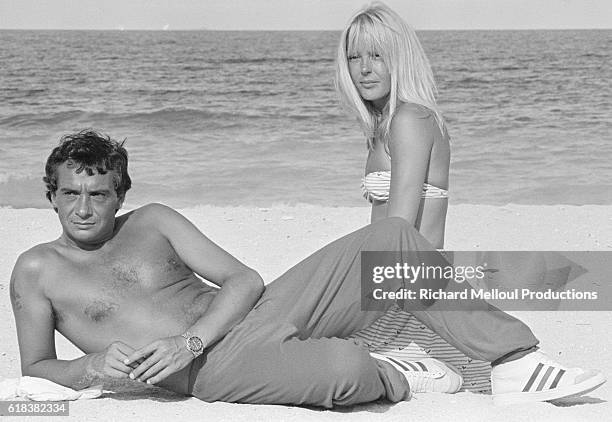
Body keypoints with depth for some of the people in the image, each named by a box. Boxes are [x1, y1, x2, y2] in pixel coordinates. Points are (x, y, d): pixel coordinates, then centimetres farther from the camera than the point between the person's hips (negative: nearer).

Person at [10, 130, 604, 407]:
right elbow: (34, 369, 5)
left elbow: (243, 280, 6)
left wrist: (187, 342, -13)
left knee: (394, 235, -8)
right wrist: (93, 365, -17)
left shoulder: (153, 221, 13)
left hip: (256, 313, 5)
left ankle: (516, 360, -5)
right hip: (220, 368, -5)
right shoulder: (36, 271, 5)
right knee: (345, 367, -37)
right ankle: (393, 377, 1)